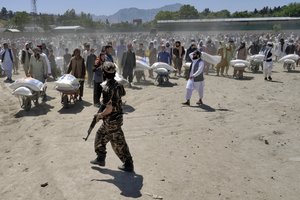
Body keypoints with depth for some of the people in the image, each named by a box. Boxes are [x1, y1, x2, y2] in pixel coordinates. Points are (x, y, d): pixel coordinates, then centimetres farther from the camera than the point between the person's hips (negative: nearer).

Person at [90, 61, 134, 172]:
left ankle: (128, 165, 17)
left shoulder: (106, 88, -25)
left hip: (111, 120, -8)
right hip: (118, 116, 8)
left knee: (118, 143, 5)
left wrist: (100, 115, -11)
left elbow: (109, 108, -26)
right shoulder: (118, 84, -1)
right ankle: (100, 158, 31)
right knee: (100, 136, 21)